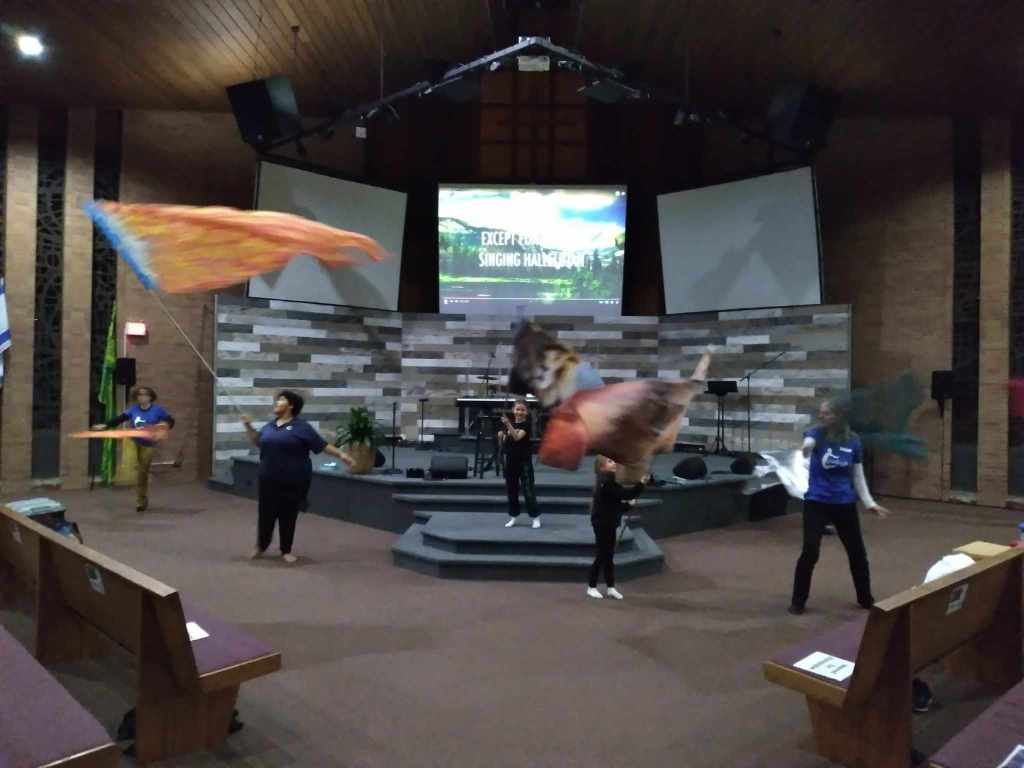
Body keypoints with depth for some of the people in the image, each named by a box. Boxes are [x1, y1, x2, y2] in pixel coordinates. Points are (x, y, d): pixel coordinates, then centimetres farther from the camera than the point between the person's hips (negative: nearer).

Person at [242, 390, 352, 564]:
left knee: (288, 515, 4)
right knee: (266, 514, 7)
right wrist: (248, 426, 13)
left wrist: (341, 454, -11)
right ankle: (261, 546, 27)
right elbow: (257, 441, 27)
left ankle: (286, 550, 18)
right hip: (269, 480, 4)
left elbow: (322, 445, -4)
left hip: (293, 481, -4)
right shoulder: (270, 425, 11)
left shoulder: (301, 427, -5)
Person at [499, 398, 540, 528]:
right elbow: (503, 443, 10)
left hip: (524, 461, -5)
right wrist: (500, 436, -11)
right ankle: (513, 516, 22)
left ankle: (536, 517, 5)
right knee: (511, 489, 11)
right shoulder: (509, 424, 5)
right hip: (510, 460, 5)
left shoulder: (526, 424, -9)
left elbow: (517, 437, -27)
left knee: (528, 489, -4)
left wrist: (508, 424, -38)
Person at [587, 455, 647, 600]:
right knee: (602, 556, 0)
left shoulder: (608, 481, 11)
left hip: (608, 523, 9)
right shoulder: (606, 482, -20)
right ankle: (591, 587, 11)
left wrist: (628, 504, -1)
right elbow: (624, 493, -26)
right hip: (603, 524, -9)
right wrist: (641, 483, -22)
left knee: (609, 556, 12)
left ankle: (611, 588, 19)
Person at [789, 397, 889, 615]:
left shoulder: (853, 441, -2)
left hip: (845, 504, 3)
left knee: (858, 553, 13)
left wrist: (869, 503, -1)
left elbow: (858, 476, 7)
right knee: (810, 553, -9)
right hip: (816, 503, -3)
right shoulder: (816, 434, -11)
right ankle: (798, 602, 8)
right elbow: (807, 445, -36)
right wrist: (807, 447, -60)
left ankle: (865, 599, 36)